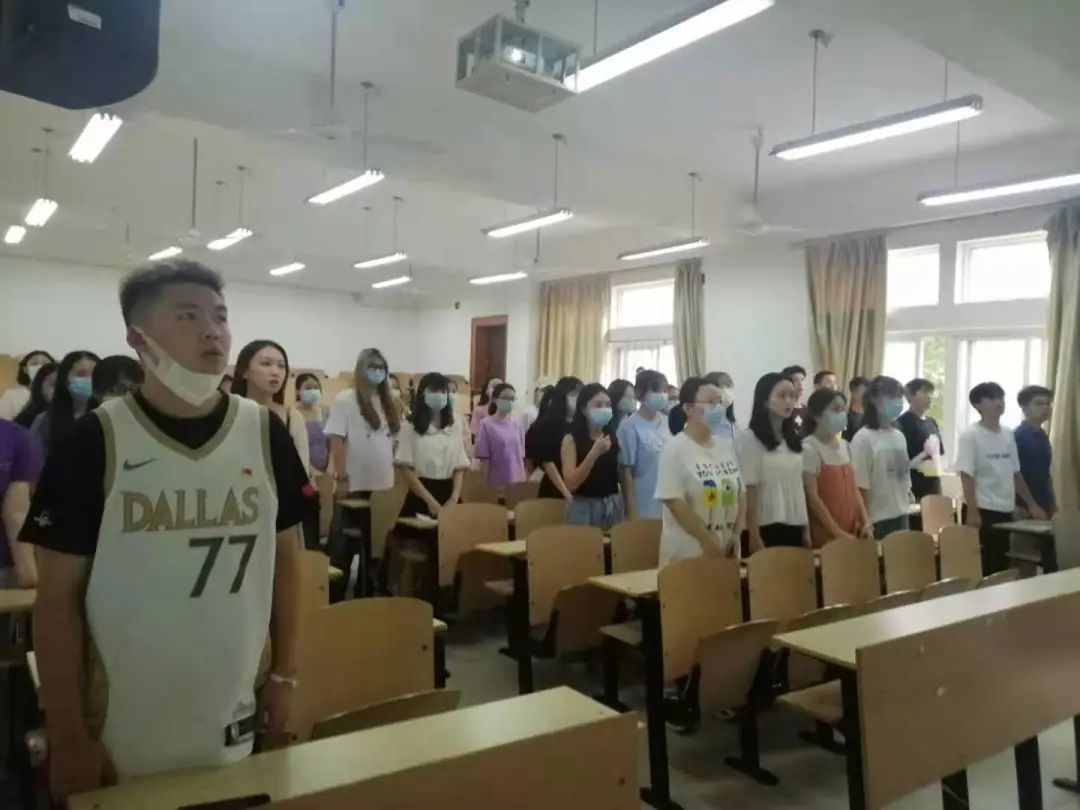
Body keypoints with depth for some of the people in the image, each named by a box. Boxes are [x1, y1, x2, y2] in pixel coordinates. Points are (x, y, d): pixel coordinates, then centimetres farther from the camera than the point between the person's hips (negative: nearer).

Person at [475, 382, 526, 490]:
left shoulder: (518, 426, 6)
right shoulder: (487, 425, -7)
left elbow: (521, 458, 10)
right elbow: (484, 460, -6)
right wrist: (485, 487, -8)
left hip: (516, 484, 4)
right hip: (496, 485, -4)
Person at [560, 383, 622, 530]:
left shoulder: (613, 437, 7)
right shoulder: (572, 439, -6)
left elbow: (622, 475, 13)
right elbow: (570, 484, -15)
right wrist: (594, 453, -22)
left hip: (613, 506, 4)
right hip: (584, 508, -4)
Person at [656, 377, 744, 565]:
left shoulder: (727, 447, 9)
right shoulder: (675, 449, -11)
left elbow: (740, 493, 12)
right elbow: (674, 501, -17)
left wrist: (736, 534, -1)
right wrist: (707, 540, -17)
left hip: (726, 549, 6)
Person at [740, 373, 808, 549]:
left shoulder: (794, 439, 10)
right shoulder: (751, 439, -9)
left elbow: (799, 487, 11)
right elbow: (749, 491, -12)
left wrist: (806, 528, 10)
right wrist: (754, 536, -14)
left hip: (794, 527, 6)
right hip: (767, 528, -6)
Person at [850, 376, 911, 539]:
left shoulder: (899, 437, 12)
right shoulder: (863, 438, -11)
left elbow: (905, 479, 16)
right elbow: (861, 486, -13)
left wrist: (907, 508, 13)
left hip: (901, 516, 7)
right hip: (877, 519, -7)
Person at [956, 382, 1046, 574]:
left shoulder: (1008, 434, 10)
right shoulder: (970, 436, -10)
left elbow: (1015, 474, 16)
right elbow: (967, 476, -14)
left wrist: (1032, 504, 14)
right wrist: (972, 511, -20)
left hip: (1005, 511, 7)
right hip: (982, 511, -7)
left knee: (1001, 568, 11)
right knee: (981, 568, -3)